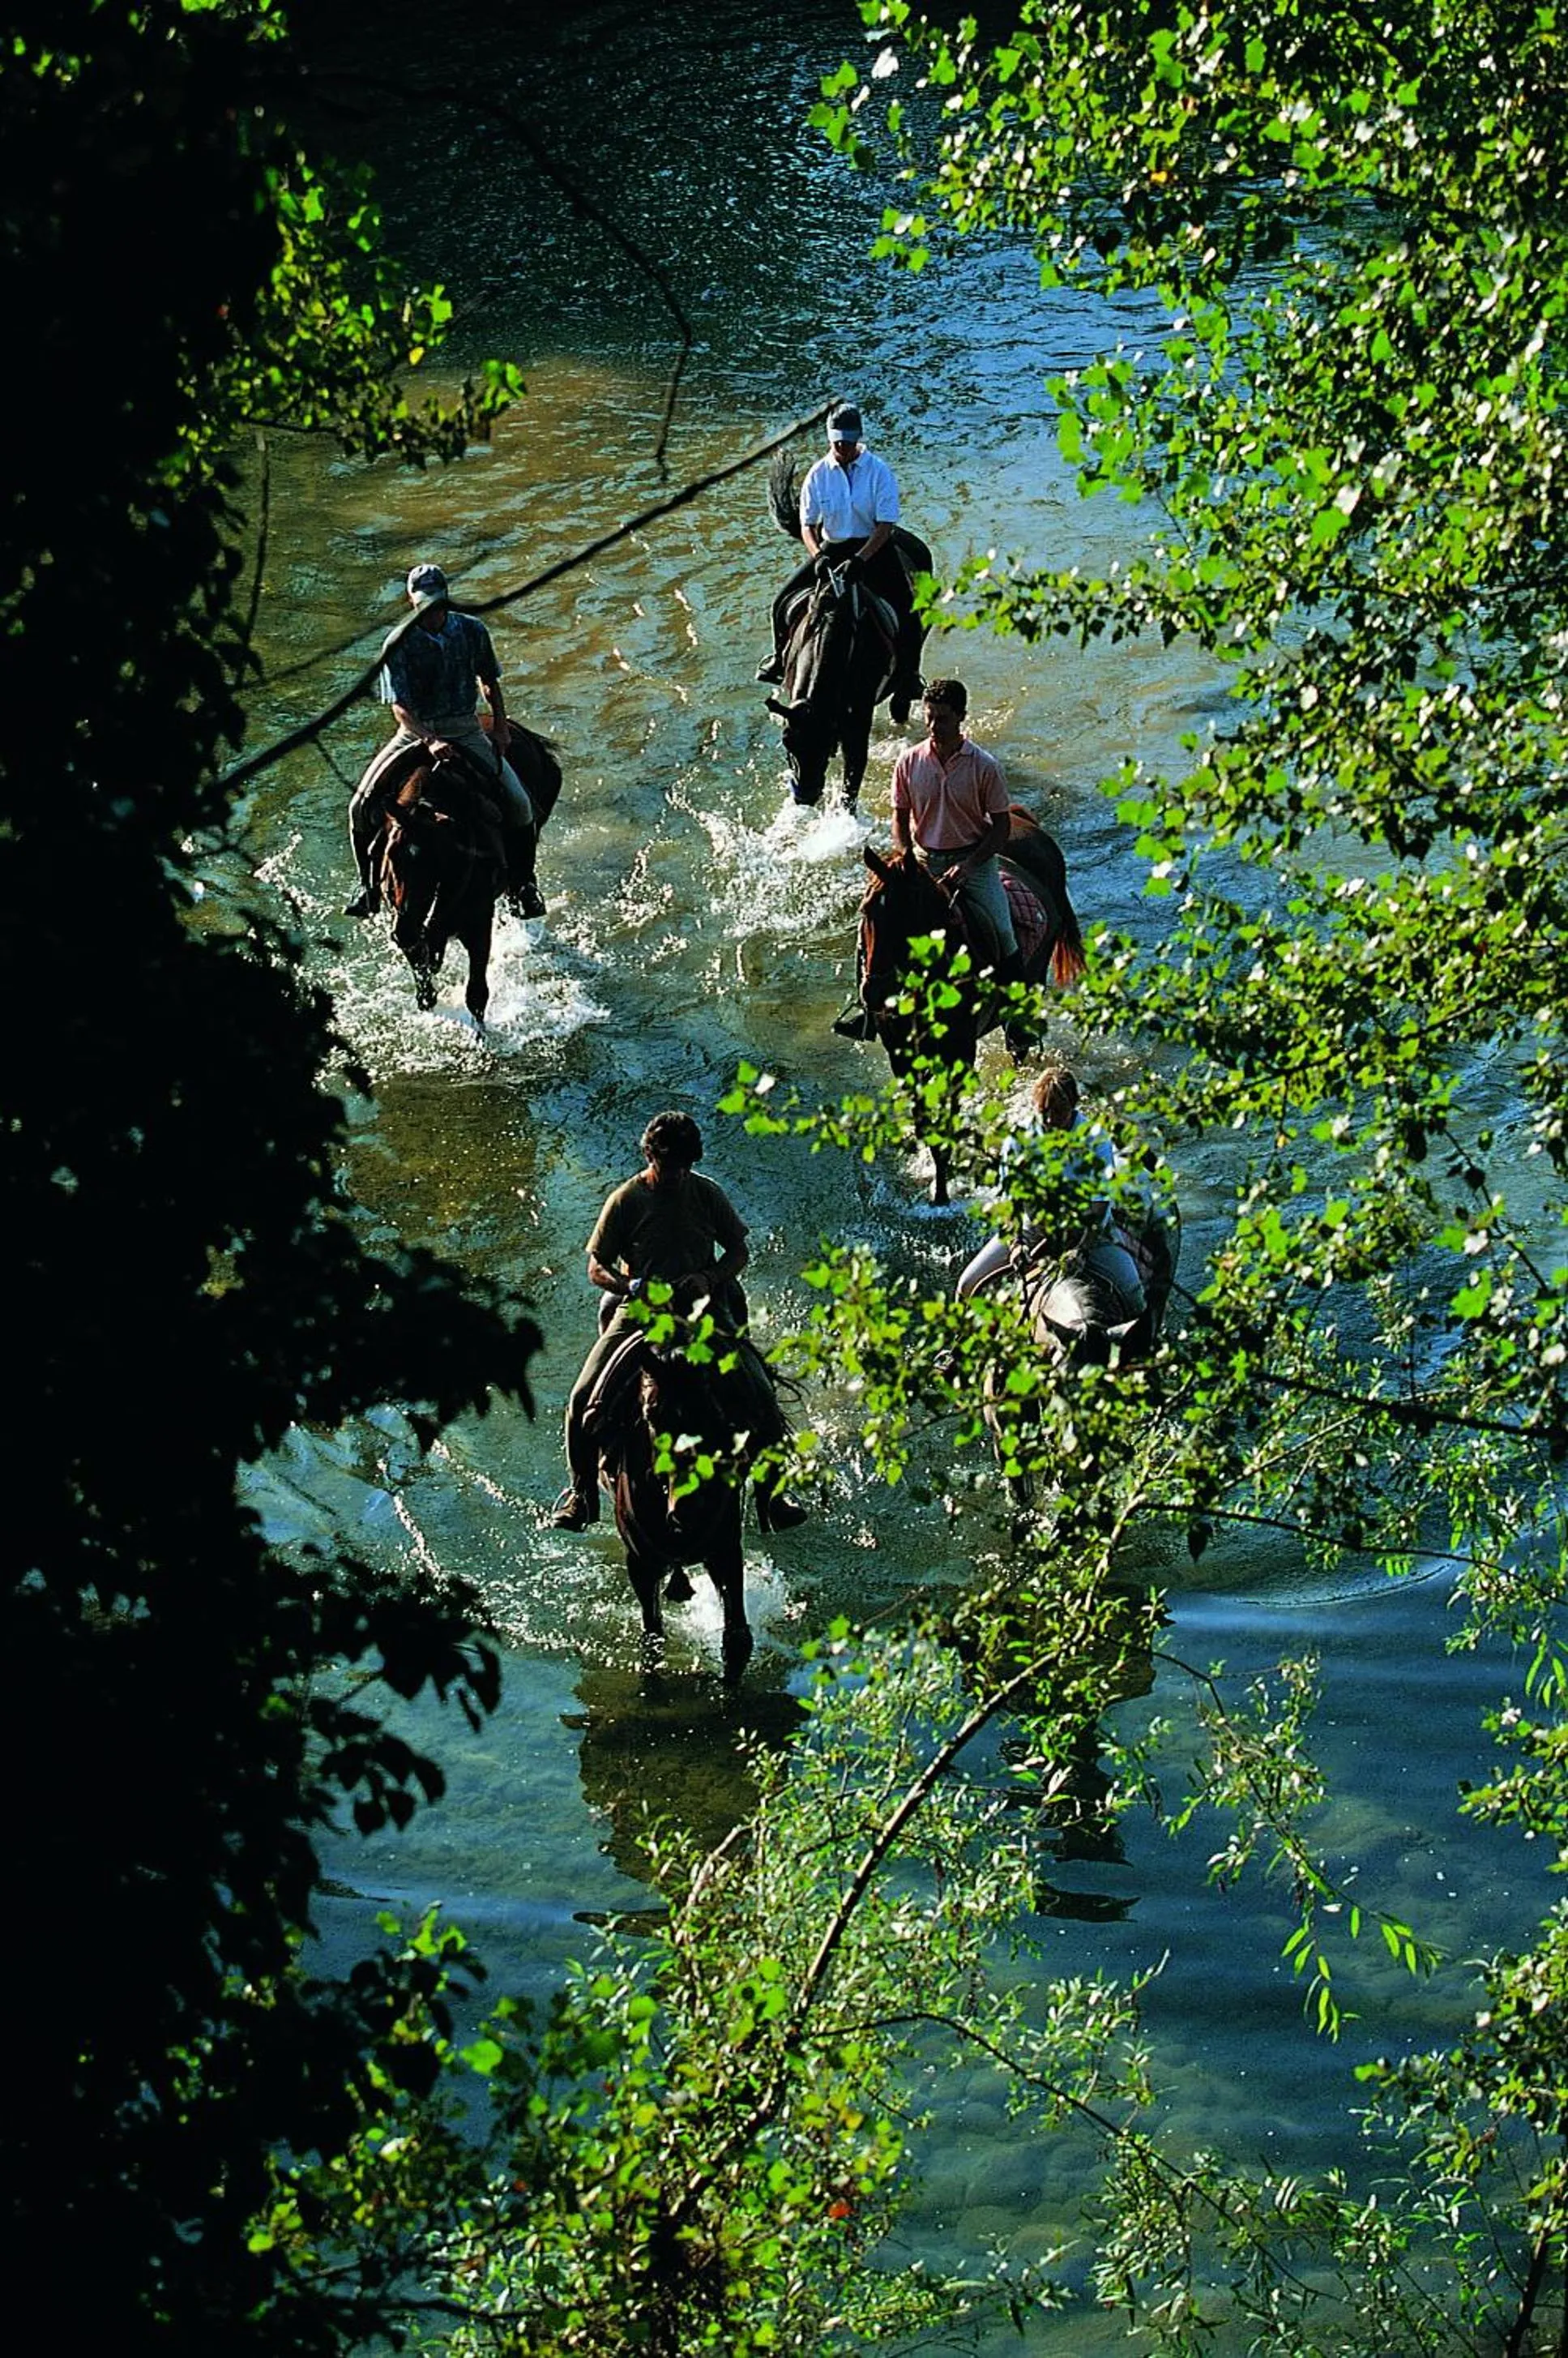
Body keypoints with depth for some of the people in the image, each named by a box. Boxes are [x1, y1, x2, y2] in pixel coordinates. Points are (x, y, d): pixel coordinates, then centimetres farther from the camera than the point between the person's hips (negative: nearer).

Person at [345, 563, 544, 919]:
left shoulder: (472, 631, -3)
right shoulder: (399, 643, -11)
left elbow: (490, 682, 14)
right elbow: (399, 705, -18)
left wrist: (500, 726, 5)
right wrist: (429, 741, -32)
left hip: (466, 732, 1)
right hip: (415, 732, -1)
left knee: (518, 805, -14)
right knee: (361, 805, -13)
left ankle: (523, 883, 8)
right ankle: (368, 884, 7)